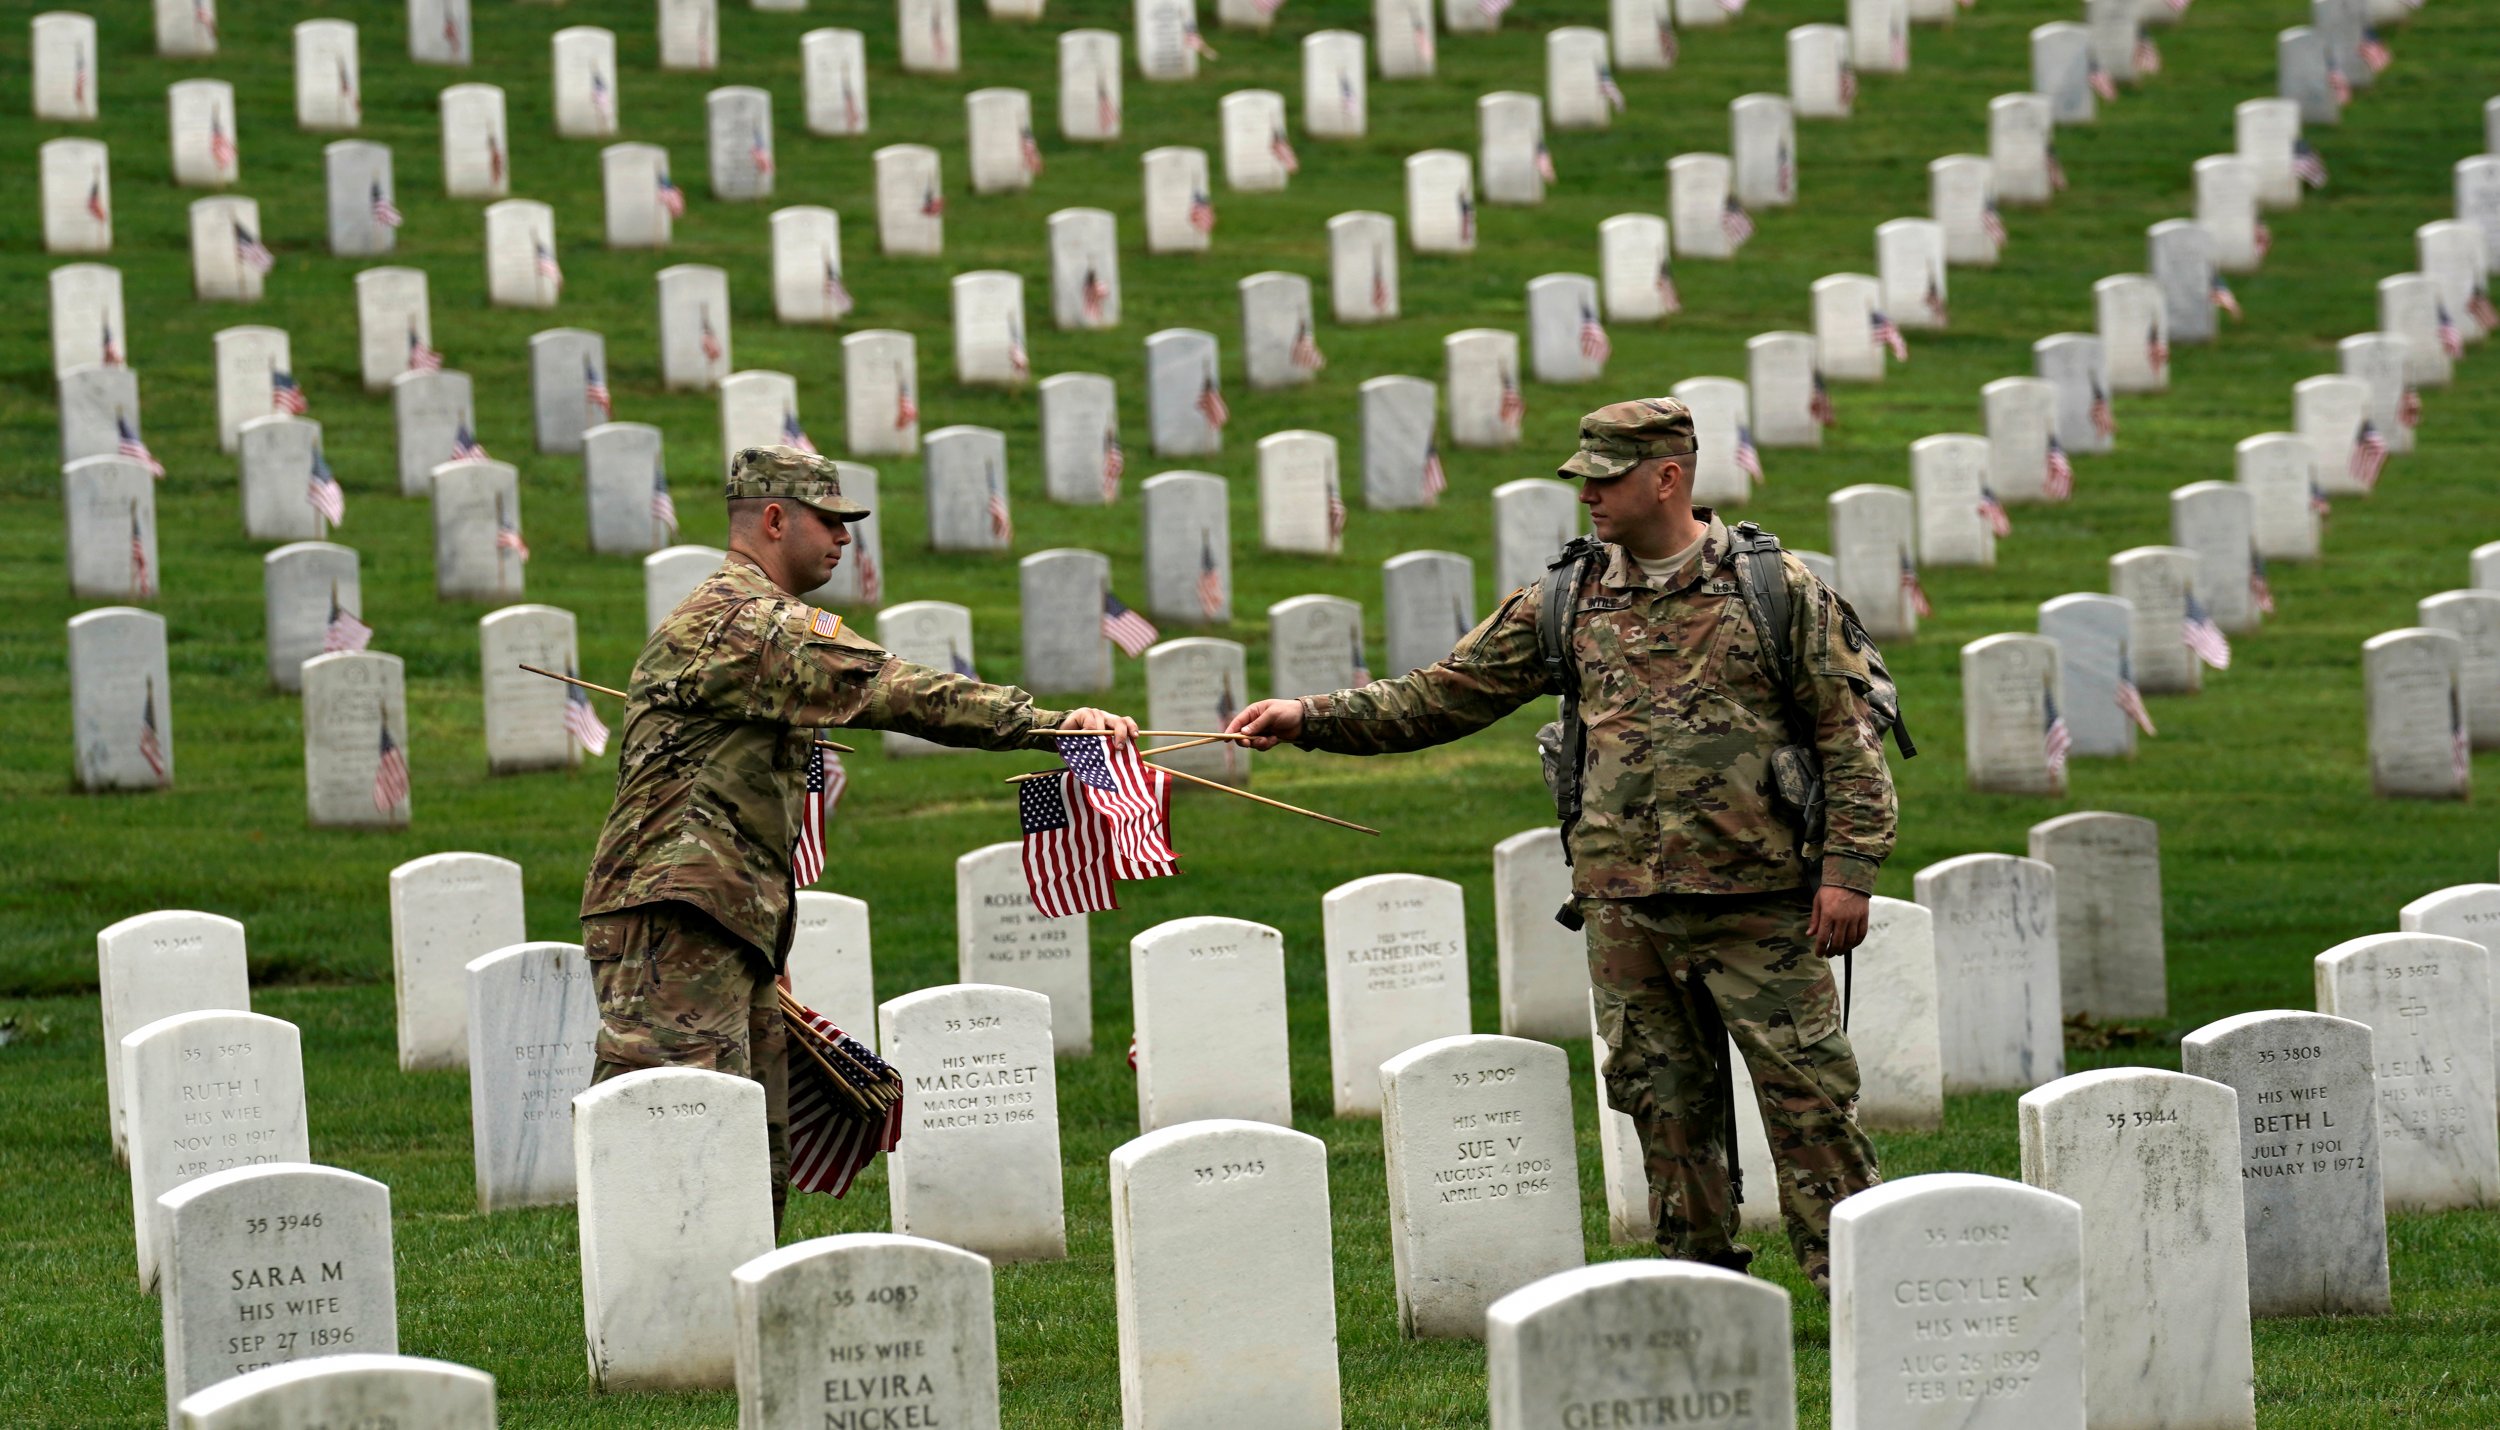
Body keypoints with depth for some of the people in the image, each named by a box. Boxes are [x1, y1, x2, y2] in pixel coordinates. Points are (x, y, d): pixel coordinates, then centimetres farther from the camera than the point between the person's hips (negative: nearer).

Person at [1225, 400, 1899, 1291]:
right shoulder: (1565, 604, 9)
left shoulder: (1778, 589, -1)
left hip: (1758, 901, -4)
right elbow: (1441, 697, 12)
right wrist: (1309, 718, 3)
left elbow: (1849, 736, -1)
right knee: (1667, 1108, 7)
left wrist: (1848, 867, -9)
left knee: (1809, 1099, -4)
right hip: (1625, 907, 4)